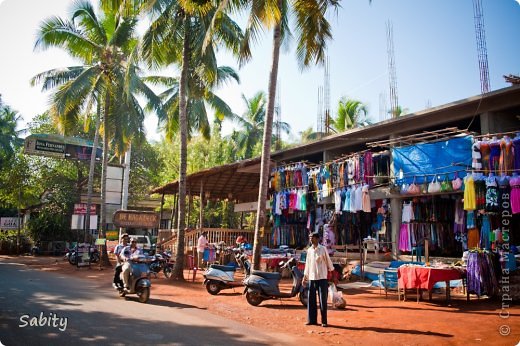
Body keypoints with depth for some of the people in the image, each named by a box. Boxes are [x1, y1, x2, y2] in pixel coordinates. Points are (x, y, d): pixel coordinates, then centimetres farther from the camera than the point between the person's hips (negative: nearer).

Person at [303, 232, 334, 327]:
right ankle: (312, 320, 15)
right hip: (312, 277, 5)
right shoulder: (309, 250, 9)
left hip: (322, 277, -4)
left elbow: (328, 260, -1)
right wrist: (305, 276, 14)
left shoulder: (323, 249, -5)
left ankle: (324, 321, 6)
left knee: (323, 300, -1)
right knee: (311, 299, 6)